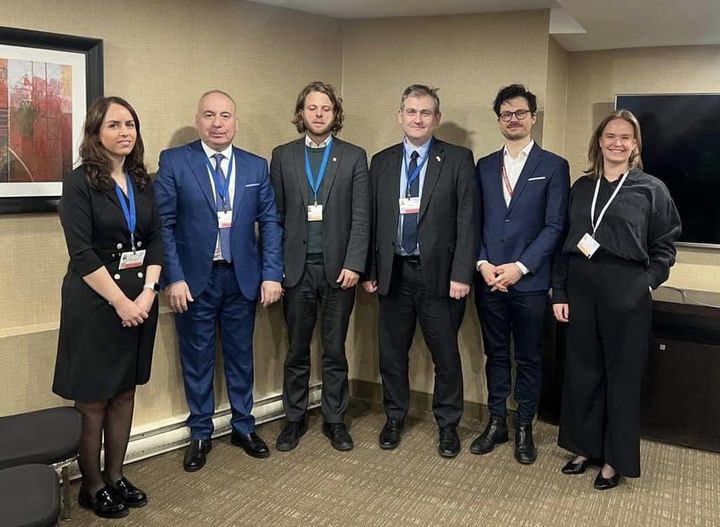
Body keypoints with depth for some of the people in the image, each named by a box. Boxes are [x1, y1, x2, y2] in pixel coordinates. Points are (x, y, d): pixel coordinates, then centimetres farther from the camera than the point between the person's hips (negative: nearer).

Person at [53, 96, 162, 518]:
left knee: (125, 393, 13)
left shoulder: (143, 181, 8)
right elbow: (82, 254, -15)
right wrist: (120, 302, -15)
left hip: (139, 300, 5)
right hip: (94, 302, -5)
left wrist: (147, 293, -8)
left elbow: (156, 240, 5)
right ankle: (92, 486, 21)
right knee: (93, 399, 5)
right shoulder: (79, 183, -9)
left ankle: (116, 476, 27)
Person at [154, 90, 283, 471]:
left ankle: (244, 427, 32)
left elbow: (270, 222, 3)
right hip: (194, 279, -2)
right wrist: (173, 278, -12)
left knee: (241, 355, 14)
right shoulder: (174, 162, -3)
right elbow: (163, 224, -6)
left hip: (242, 277, 2)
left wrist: (271, 274, -5)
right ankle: (200, 435, 27)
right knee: (197, 359, 10)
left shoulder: (256, 166, 5)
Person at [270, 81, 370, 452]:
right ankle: (294, 419, 25)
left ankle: (334, 420, 23)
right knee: (296, 350, 10)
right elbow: (275, 214, 4)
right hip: (296, 268, 1)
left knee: (335, 351, 9)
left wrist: (353, 264, -10)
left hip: (339, 268, -1)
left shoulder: (354, 157, 3)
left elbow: (361, 217, -2)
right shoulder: (282, 156, 6)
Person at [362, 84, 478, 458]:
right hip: (393, 272, 3)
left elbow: (467, 221, -6)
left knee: (446, 354, 7)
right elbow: (372, 220, 8)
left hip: (439, 273, -3)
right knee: (391, 351, 13)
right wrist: (369, 270, 4)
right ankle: (395, 417, 32)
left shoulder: (458, 160, -2)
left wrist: (462, 274, -12)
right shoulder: (381, 162, 8)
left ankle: (447, 424, 26)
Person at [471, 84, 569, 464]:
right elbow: (475, 221, 8)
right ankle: (496, 422, 26)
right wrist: (482, 263, -6)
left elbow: (554, 227, -6)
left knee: (528, 358, 8)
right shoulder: (484, 166, 11)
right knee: (495, 354, 13)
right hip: (488, 279, 3)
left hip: (529, 281, -3)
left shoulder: (553, 166, 0)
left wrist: (520, 267, -13)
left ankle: (524, 427, 23)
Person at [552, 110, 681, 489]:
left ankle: (615, 459, 21)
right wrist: (559, 293, 4)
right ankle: (585, 447, 27)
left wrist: (644, 283, -9)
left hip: (627, 294, -3)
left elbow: (664, 248, 2)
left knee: (621, 374, 7)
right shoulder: (582, 187, 8)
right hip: (581, 289, 3)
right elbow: (566, 241, 8)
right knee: (582, 370, 10)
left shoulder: (651, 188, 0)